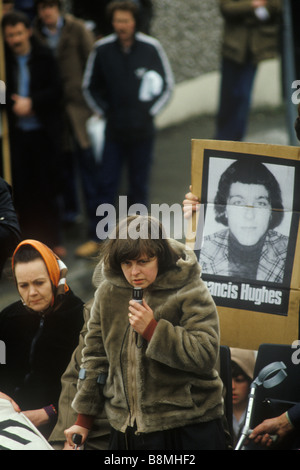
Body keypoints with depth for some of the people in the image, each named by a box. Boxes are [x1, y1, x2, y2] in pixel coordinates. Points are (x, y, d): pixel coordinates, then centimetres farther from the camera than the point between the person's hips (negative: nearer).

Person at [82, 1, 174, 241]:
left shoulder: (151, 47, -4)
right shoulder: (102, 49, -1)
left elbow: (167, 84, 7)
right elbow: (90, 86, 12)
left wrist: (150, 111, 0)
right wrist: (104, 111, 4)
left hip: (143, 130, 0)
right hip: (114, 131, 0)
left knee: (140, 185, 8)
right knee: (107, 184, -1)